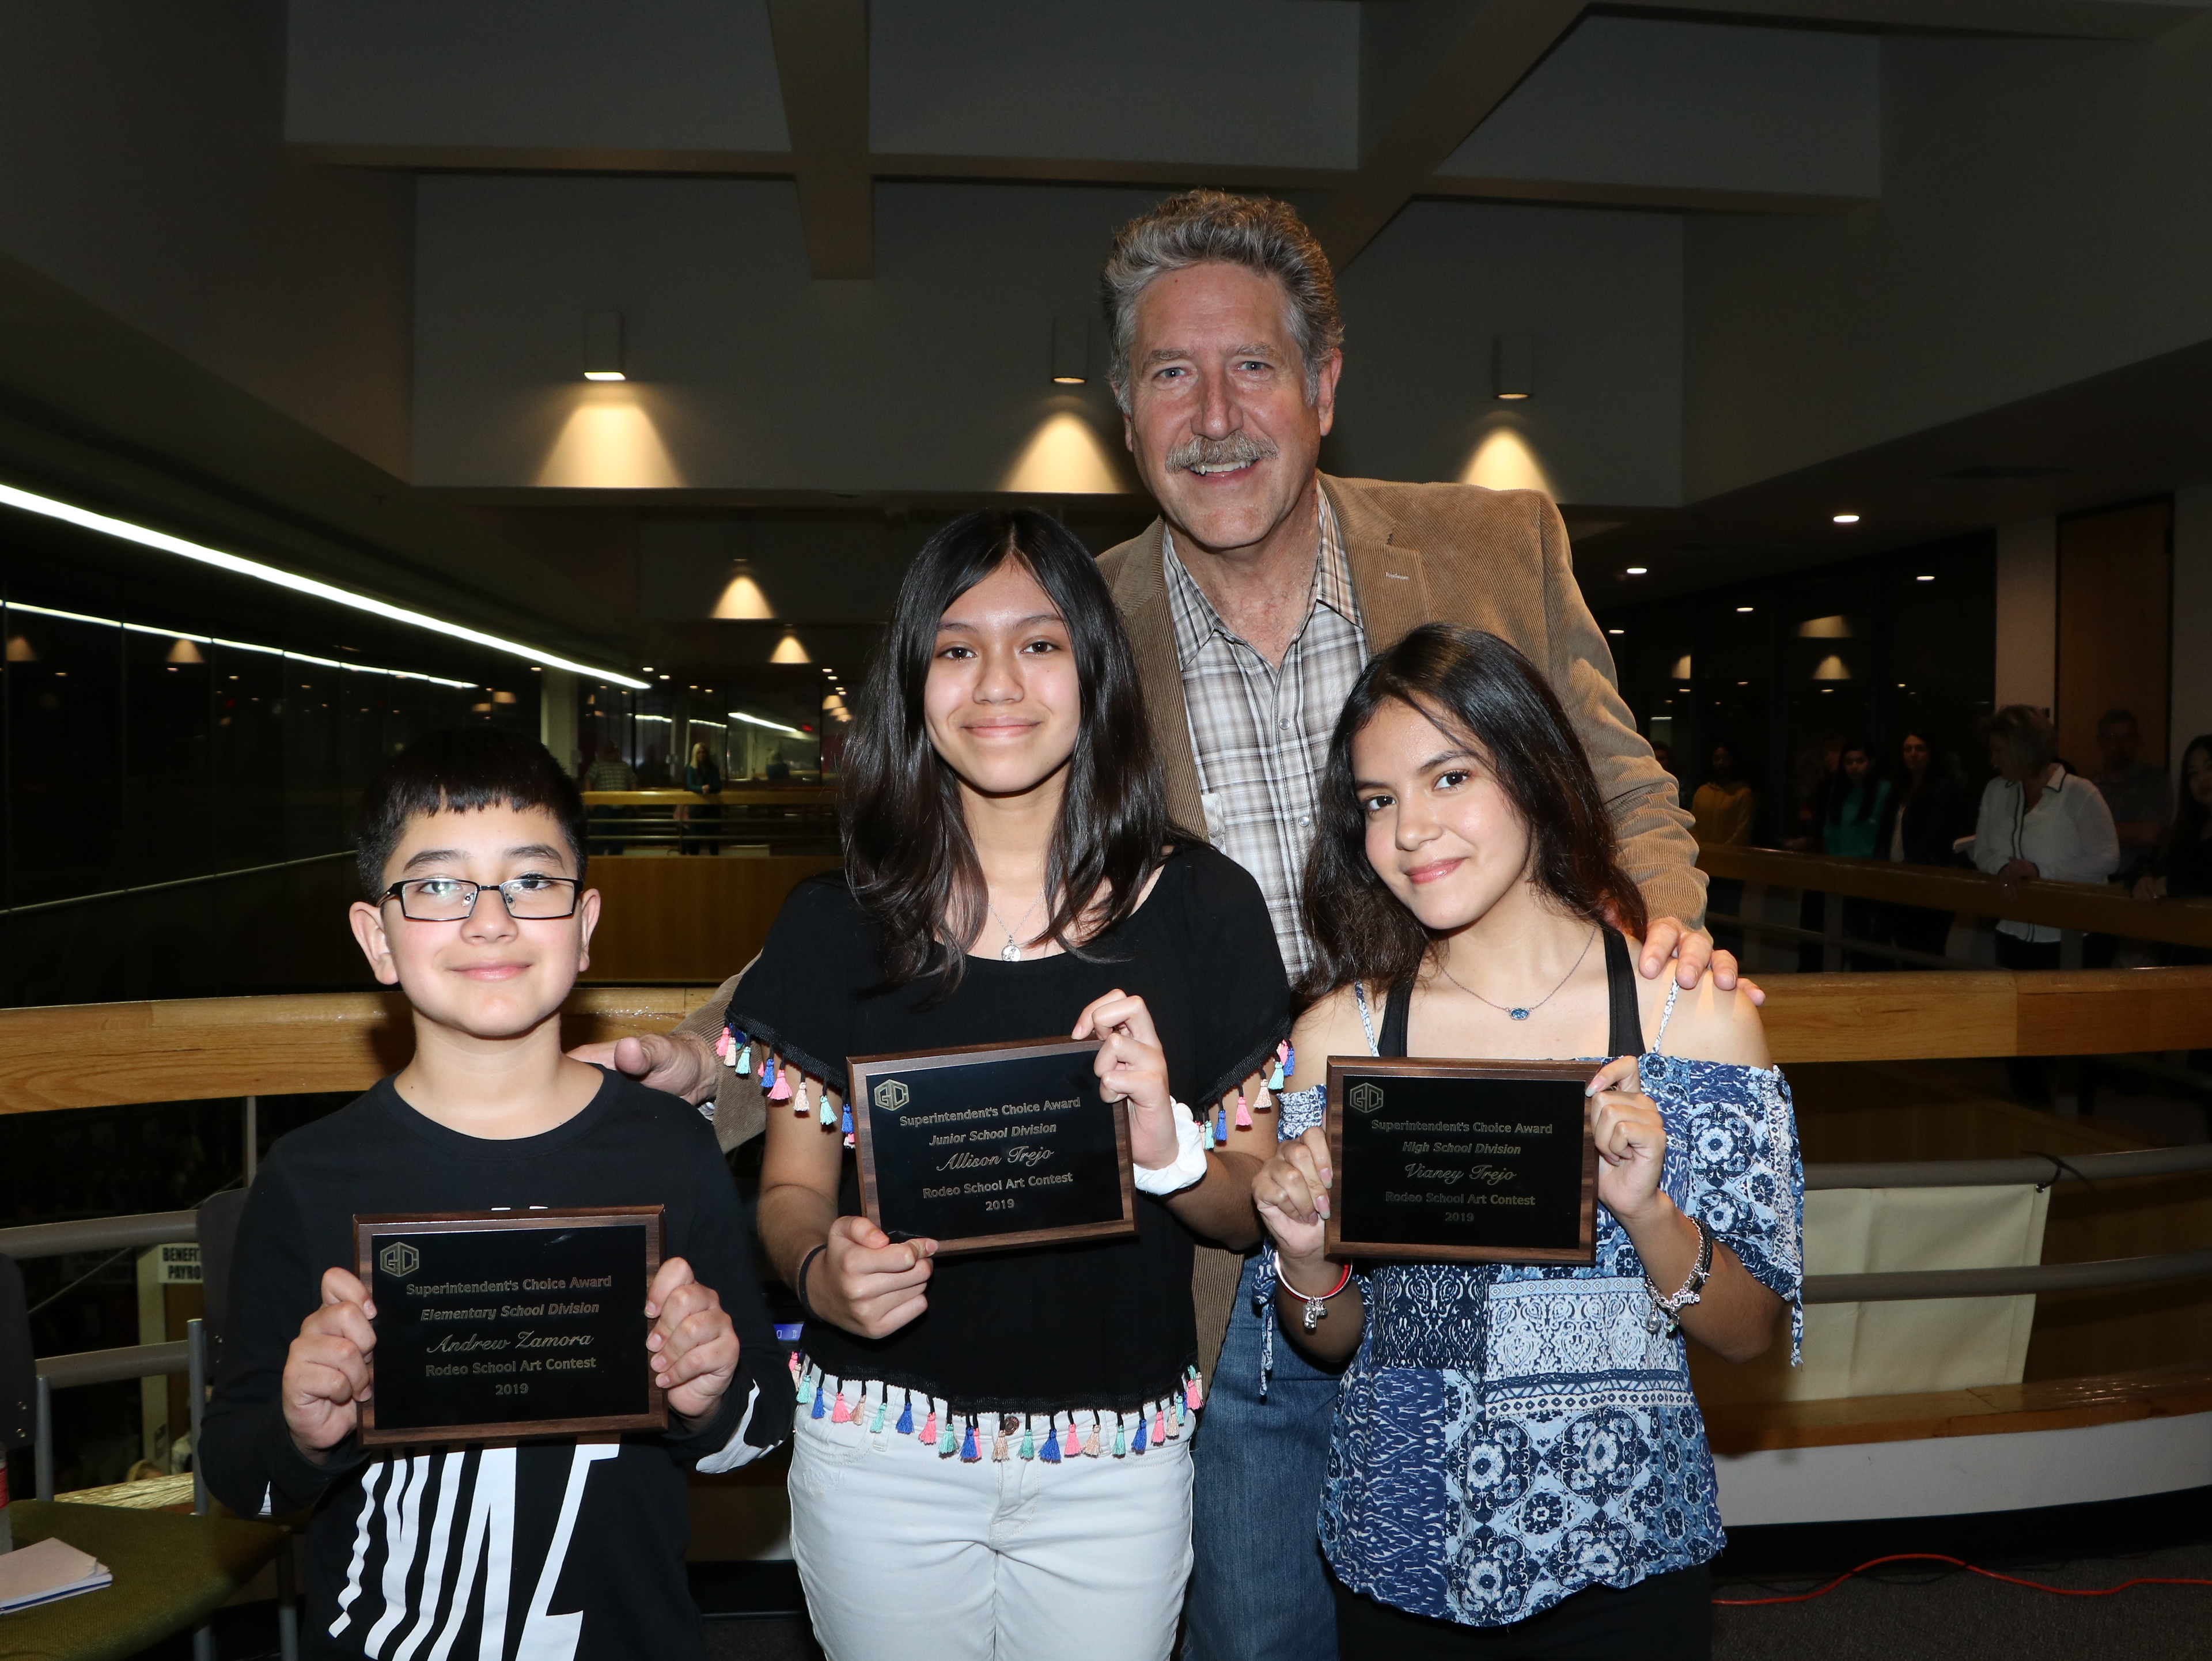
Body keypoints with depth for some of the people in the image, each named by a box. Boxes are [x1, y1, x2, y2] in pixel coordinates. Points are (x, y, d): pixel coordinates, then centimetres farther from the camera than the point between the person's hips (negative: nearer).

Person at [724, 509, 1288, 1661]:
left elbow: (1253, 1211, -3)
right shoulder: (835, 923, -4)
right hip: (881, 1455, 1)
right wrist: (821, 1270, -20)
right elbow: (792, 1188, 2)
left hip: (1117, 1462, 0)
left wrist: (1169, 1151, -24)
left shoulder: (1204, 907, -6)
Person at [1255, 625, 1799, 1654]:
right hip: (1398, 1564, 2)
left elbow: (1753, 1337, -6)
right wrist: (1307, 1257, -19)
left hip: (1624, 1558, -1)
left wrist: (1648, 1211, -24)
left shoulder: (1695, 1015, -9)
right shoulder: (1339, 1031, -7)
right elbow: (1329, 1343, 2)